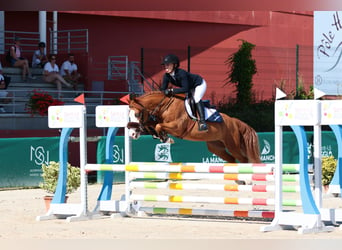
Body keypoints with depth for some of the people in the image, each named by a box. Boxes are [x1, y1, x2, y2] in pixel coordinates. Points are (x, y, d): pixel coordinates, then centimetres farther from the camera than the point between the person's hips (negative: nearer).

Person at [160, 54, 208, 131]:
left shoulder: (181, 73, -39)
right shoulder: (166, 76, -17)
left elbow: (185, 89, -44)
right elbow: (163, 89, -13)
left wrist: (171, 90, -48)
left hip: (199, 84, -9)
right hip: (190, 88, 9)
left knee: (197, 99, -28)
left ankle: (202, 121, -33)